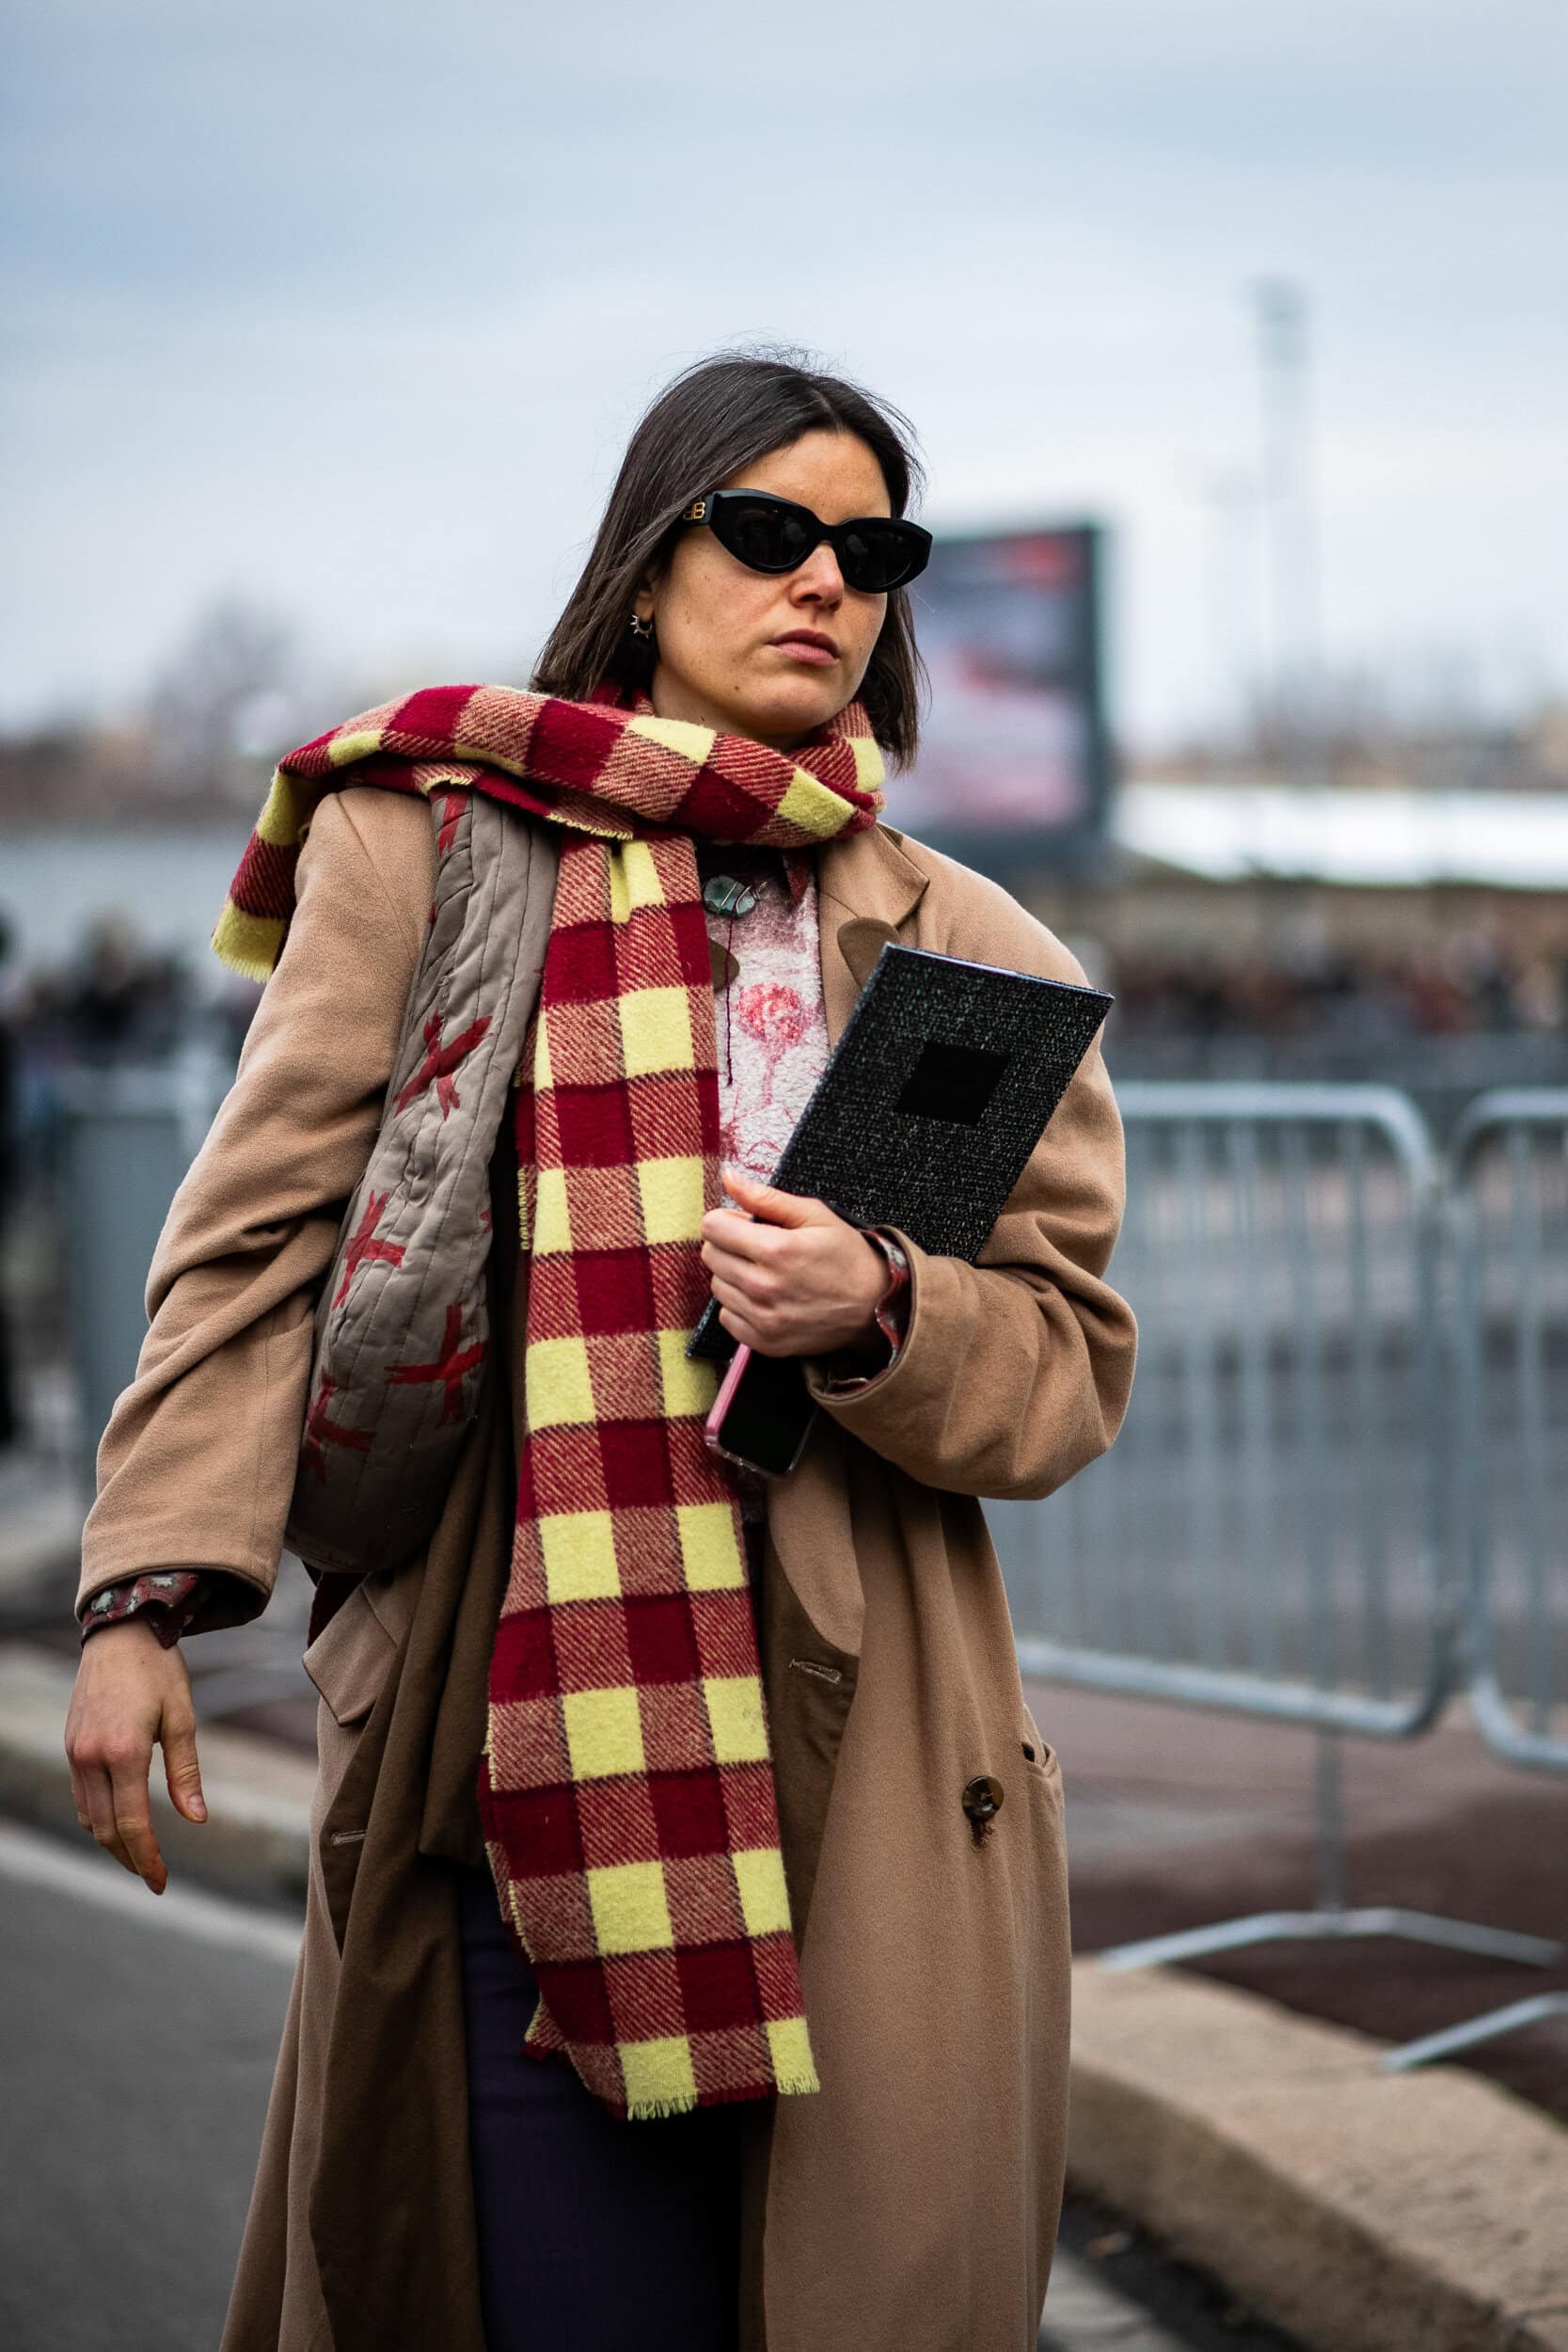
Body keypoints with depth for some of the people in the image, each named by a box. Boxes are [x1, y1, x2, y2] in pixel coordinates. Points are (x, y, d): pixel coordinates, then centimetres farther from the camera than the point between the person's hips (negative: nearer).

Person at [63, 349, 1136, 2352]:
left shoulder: (979, 960, 11)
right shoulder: (425, 839, 7)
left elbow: (1072, 1368, 11)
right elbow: (260, 1235, 2)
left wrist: (881, 1319, -11)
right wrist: (150, 1592, -7)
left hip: (865, 1762, 2)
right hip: (508, 1721, -2)